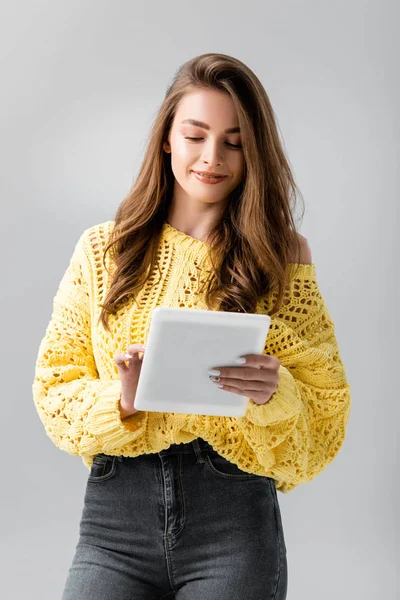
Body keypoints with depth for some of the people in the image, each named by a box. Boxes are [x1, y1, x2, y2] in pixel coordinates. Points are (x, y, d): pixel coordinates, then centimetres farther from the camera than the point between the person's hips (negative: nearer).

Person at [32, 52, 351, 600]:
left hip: (234, 520, -1)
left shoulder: (283, 255, 3)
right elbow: (54, 387, 5)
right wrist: (119, 400, -15)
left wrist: (274, 394, -19)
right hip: (115, 518, 1)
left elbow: (325, 416, 2)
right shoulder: (103, 248, 7)